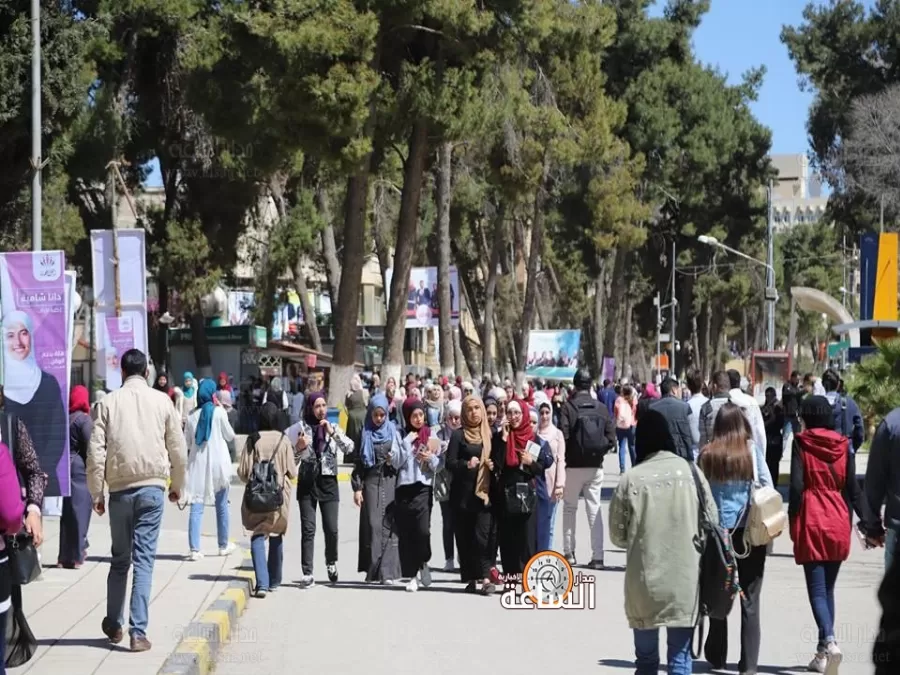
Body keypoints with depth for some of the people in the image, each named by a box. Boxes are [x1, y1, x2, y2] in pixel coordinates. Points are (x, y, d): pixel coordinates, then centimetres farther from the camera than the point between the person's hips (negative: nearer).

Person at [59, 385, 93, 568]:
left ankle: (66, 555, 16)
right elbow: (90, 447, -13)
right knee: (79, 510, 0)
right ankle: (74, 555, 1)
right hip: (80, 468, -6)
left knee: (68, 512, 12)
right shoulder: (84, 419, -11)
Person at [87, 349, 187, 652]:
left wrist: (96, 493, 5)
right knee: (144, 559, -1)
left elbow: (96, 452, -3)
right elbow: (178, 449, 5)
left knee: (119, 559, 15)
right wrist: (177, 485, 19)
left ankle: (114, 624, 25)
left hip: (120, 488, 1)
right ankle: (138, 631, -7)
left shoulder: (108, 403, 0)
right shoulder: (161, 401, 2)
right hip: (152, 487, -1)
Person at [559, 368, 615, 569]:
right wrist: (598, 452, 12)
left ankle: (569, 552, 15)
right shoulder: (602, 408, -1)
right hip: (595, 467, 2)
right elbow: (611, 439, -3)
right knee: (594, 511, 6)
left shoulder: (568, 407, -10)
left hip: (574, 466, -2)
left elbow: (563, 436, -15)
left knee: (570, 509, 14)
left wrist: (567, 456, 3)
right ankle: (597, 556, 1)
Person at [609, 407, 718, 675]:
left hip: (643, 582, 0)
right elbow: (712, 523, 2)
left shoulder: (630, 479, -8)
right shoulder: (689, 471, -4)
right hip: (685, 581, 0)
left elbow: (618, 535, -2)